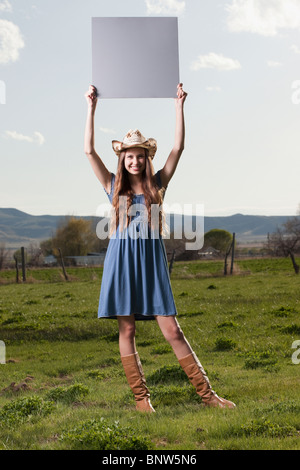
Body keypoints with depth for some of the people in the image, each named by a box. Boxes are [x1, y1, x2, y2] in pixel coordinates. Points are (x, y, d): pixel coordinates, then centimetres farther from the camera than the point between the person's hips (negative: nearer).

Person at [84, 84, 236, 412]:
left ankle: (207, 394, 5)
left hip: (152, 261, 0)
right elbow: (89, 150, -1)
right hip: (122, 261, 0)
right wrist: (91, 109, -2)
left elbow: (178, 148, 0)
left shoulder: (157, 185, 8)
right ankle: (141, 397, 12)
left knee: (172, 330, -1)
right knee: (126, 330, 2)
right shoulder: (114, 187, 7)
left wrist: (179, 107, -1)